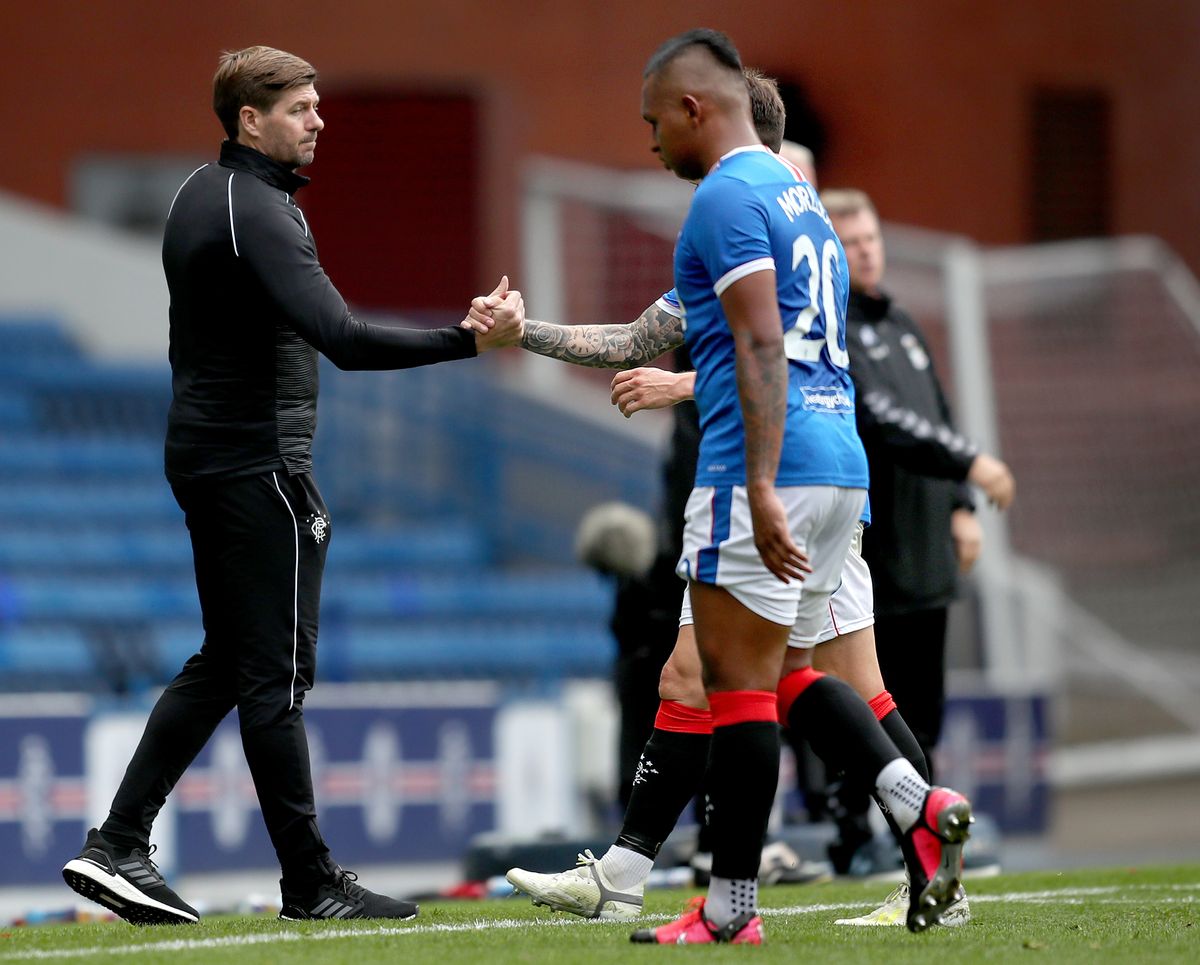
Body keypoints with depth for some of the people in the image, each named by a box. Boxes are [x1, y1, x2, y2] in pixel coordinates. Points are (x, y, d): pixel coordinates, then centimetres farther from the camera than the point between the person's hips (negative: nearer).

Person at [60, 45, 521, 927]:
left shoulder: (200, 195, 13)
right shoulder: (258, 211, -18)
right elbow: (342, 338, -30)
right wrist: (472, 340, -32)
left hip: (203, 450, 10)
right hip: (259, 464, -10)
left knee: (224, 661, 14)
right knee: (277, 673, -4)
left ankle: (118, 844, 9)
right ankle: (311, 884, 2)